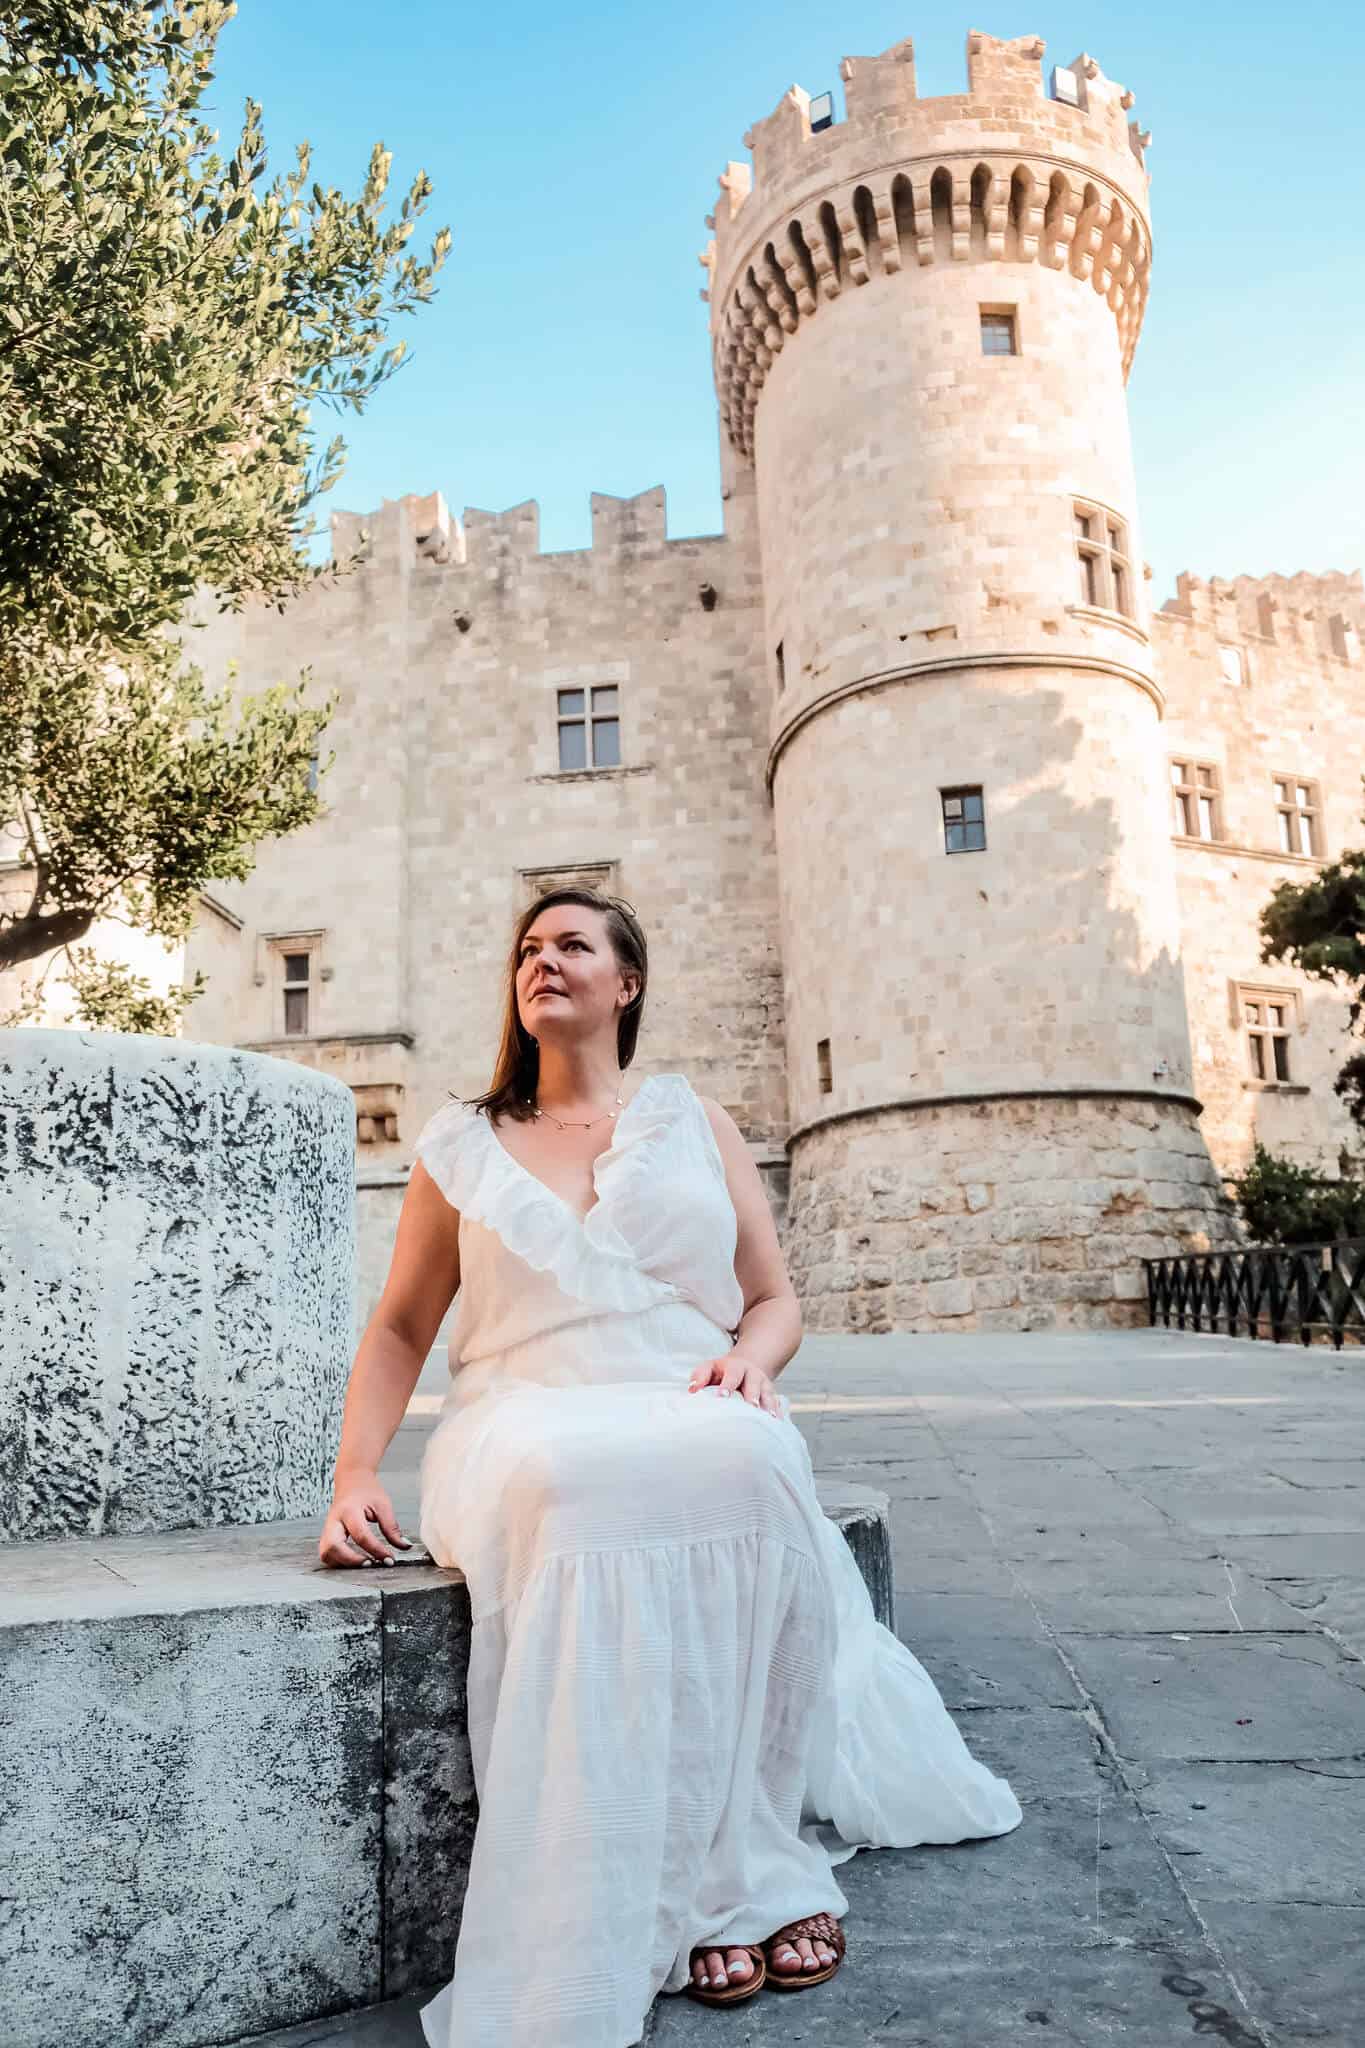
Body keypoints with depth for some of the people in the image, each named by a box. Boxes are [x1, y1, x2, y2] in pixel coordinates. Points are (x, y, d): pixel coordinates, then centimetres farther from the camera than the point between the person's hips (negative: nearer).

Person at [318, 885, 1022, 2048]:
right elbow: (400, 1331, 16)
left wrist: (749, 1356, -9)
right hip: (526, 1423, 0)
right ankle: (669, 1893, -26)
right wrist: (357, 1475, 0)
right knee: (565, 1481, -37)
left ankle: (732, 1857, -18)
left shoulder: (695, 1121, 16)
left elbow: (776, 1300, 14)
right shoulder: (462, 1145, 16)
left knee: (748, 1458, -35)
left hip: (694, 1423, 1)